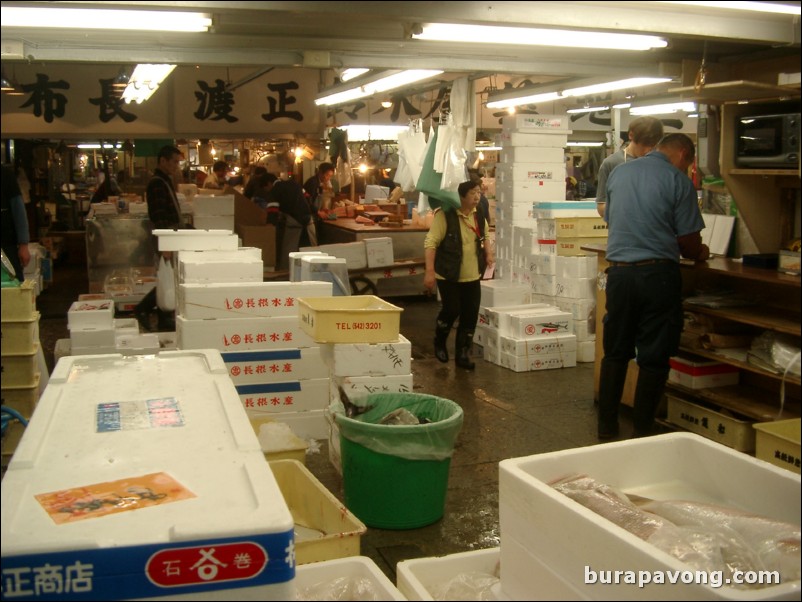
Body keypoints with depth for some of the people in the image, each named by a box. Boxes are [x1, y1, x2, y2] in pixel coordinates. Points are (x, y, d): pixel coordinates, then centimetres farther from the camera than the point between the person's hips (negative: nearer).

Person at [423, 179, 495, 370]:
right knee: (452, 309, -8)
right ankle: (439, 342, 21)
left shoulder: (479, 217, 6)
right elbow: (431, 242, -18)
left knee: (470, 316, 4)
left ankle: (463, 354, 17)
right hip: (448, 275, -6)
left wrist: (488, 252, 8)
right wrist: (429, 271, -23)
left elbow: (484, 237, 27)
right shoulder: (445, 215, -15)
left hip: (472, 277, 6)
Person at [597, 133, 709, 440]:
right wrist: (700, 254, 18)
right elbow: (689, 241, -3)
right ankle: (642, 430, 11)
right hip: (657, 273, -4)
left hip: (619, 271, 4)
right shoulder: (678, 181, -4)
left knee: (615, 352, 13)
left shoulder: (619, 173, 10)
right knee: (653, 357, 6)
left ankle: (607, 426, 19)